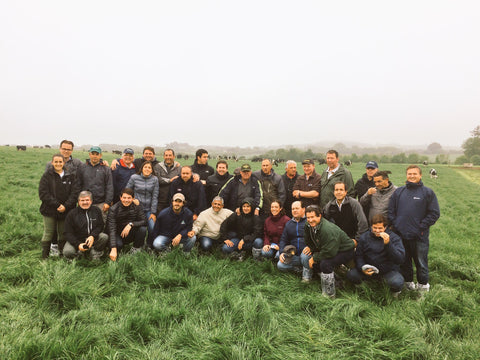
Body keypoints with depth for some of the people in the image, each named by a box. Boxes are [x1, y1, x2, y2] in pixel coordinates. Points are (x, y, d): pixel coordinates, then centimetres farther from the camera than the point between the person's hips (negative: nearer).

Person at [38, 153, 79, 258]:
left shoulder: (70, 176, 5)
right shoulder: (47, 175, -1)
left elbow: (74, 193, -1)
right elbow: (43, 193, -8)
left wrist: (66, 206, -13)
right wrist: (57, 205, -15)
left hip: (66, 211, 2)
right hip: (49, 210, -2)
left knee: (63, 234, 9)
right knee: (48, 234, 2)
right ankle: (44, 257, 13)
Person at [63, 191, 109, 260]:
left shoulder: (96, 210, 2)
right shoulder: (72, 214, -4)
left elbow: (100, 226, -1)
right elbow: (68, 233, -7)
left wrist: (92, 236, -23)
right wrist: (78, 244, -24)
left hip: (92, 239, 1)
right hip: (76, 240, -1)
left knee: (104, 237, -27)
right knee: (67, 252, -30)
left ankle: (95, 256, -12)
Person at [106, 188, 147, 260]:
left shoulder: (136, 206, -11)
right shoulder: (113, 209, -19)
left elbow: (144, 221, -16)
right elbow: (111, 230, -28)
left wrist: (131, 224, -35)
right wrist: (113, 249, -38)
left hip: (131, 235, 2)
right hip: (118, 235, -2)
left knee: (143, 229, -26)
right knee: (118, 244, -34)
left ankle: (136, 249, -1)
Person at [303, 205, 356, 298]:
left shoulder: (328, 230, -34)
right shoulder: (309, 226, -6)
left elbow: (329, 252, -33)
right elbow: (310, 241, 13)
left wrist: (314, 258, -22)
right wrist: (310, 247, -8)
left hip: (346, 251, -9)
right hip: (330, 250, 9)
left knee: (325, 263, -30)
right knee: (314, 263, 0)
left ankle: (329, 295, -15)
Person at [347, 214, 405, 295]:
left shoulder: (394, 238, -8)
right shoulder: (364, 237, -1)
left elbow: (400, 260, -20)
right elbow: (358, 256, 3)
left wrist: (388, 244, -32)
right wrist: (362, 268, -18)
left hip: (389, 270, -2)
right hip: (369, 269, 2)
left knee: (397, 282, -33)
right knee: (351, 274, -22)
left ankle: (395, 290, 7)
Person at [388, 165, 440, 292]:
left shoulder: (428, 192, -2)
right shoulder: (399, 191, 8)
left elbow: (434, 213, -4)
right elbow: (391, 210, 10)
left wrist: (422, 227, -10)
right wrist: (395, 224, -1)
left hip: (419, 236, -3)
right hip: (400, 235, 3)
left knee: (421, 262, 9)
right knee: (404, 261, 15)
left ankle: (423, 284, 27)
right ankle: (408, 281, 31)